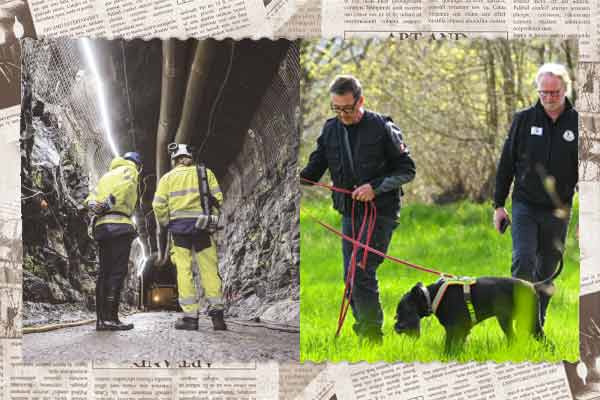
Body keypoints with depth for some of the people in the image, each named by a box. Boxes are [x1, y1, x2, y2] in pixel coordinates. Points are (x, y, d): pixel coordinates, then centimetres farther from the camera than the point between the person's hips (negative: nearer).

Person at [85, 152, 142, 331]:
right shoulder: (130, 170, 9)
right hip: (119, 224, -7)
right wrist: (108, 205, -17)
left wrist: (94, 205, -3)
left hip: (101, 227, 7)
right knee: (117, 272, -11)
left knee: (104, 272, 8)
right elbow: (124, 187, -14)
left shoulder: (107, 175, 30)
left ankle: (101, 318, 5)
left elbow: (91, 197, 16)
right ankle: (111, 318, -18)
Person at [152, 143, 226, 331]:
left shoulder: (168, 178, 8)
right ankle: (216, 312, -5)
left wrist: (167, 223, 14)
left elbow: (158, 206, 0)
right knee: (209, 270, 4)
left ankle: (190, 316, -4)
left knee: (185, 271, 1)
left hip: (180, 226, -1)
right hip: (202, 228, 1)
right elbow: (217, 198, 2)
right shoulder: (205, 173, 9)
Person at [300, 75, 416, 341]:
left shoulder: (382, 128, -7)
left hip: (380, 212, -6)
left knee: (362, 270, -16)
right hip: (349, 213, 6)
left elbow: (407, 170, -4)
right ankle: (363, 328, 19)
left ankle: (371, 333, -10)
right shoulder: (331, 129, 8)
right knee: (351, 277, 8)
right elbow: (315, 170, 7)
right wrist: (297, 177, -16)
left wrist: (376, 187, -17)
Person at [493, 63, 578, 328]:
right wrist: (499, 205, 4)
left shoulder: (577, 123, -1)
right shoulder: (524, 119, 0)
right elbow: (506, 164, 6)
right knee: (523, 261, -15)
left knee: (547, 270, 8)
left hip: (558, 211, 1)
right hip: (525, 206, -1)